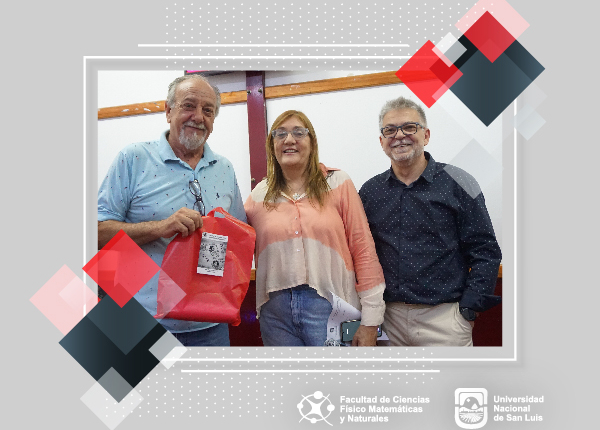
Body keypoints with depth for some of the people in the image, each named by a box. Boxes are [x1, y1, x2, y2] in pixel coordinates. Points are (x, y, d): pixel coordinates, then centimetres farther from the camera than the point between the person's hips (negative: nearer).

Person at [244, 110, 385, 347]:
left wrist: (370, 319, -5)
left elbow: (363, 250, -2)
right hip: (276, 312, 3)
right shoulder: (260, 195, 8)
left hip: (329, 308, -2)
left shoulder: (338, 184, 1)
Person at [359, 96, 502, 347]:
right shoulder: (370, 191, 6)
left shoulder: (457, 183, -2)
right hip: (391, 315, 3)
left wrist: (467, 311, -9)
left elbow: (486, 253, -3)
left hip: (443, 317, -2)